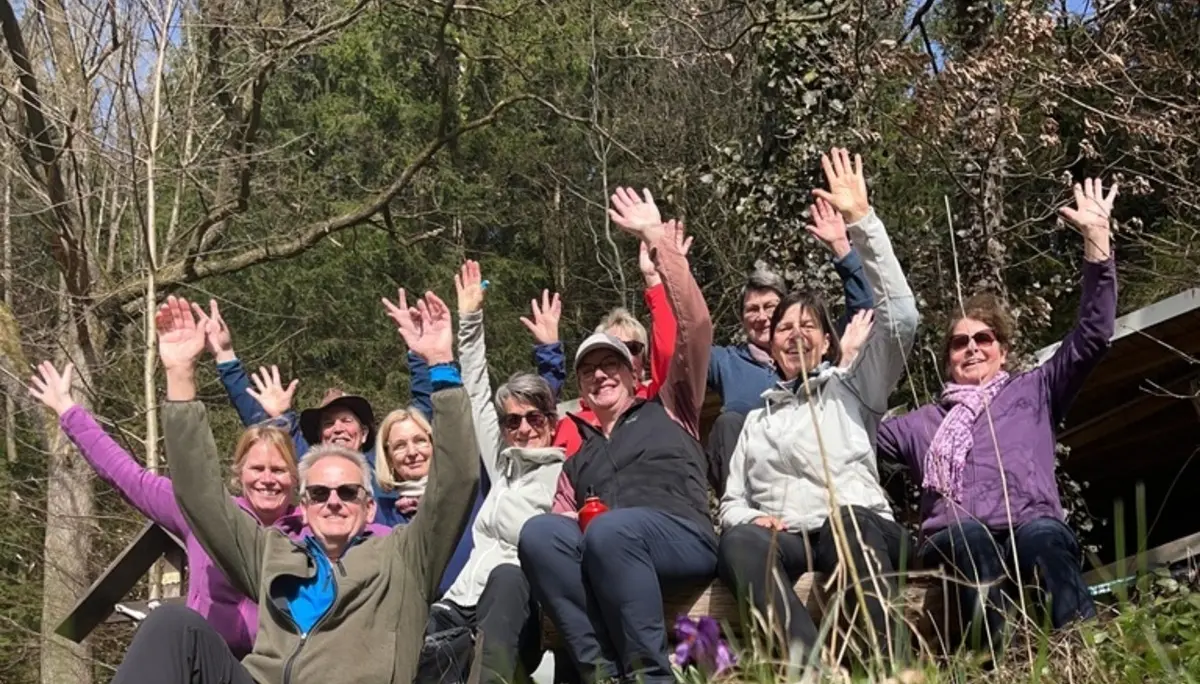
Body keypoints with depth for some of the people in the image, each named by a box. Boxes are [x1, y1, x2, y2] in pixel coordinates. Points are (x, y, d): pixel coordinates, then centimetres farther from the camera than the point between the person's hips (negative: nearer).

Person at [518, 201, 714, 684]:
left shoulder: (668, 409, 26)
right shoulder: (576, 454, 35)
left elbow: (696, 328, 13)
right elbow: (566, 518, 23)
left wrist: (661, 243, 9)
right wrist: (572, 526, -4)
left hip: (683, 537, -3)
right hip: (602, 547, 3)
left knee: (610, 530, -38)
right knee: (538, 531, -30)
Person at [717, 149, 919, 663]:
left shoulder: (851, 388, 20)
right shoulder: (756, 420, 32)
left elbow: (901, 318, 5)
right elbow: (732, 502, 29)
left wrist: (862, 223, -1)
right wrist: (748, 518, 1)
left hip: (859, 528, -2)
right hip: (783, 541, 2)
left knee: (846, 518, -40)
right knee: (738, 543, -35)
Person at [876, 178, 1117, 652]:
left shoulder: (1033, 392, 29)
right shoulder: (921, 423, 34)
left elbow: (1093, 335, 19)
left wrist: (1096, 237, 12)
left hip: (1031, 528, -1)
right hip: (954, 540, 1)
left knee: (1045, 534, -38)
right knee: (970, 538, -37)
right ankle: (993, 660, -58)